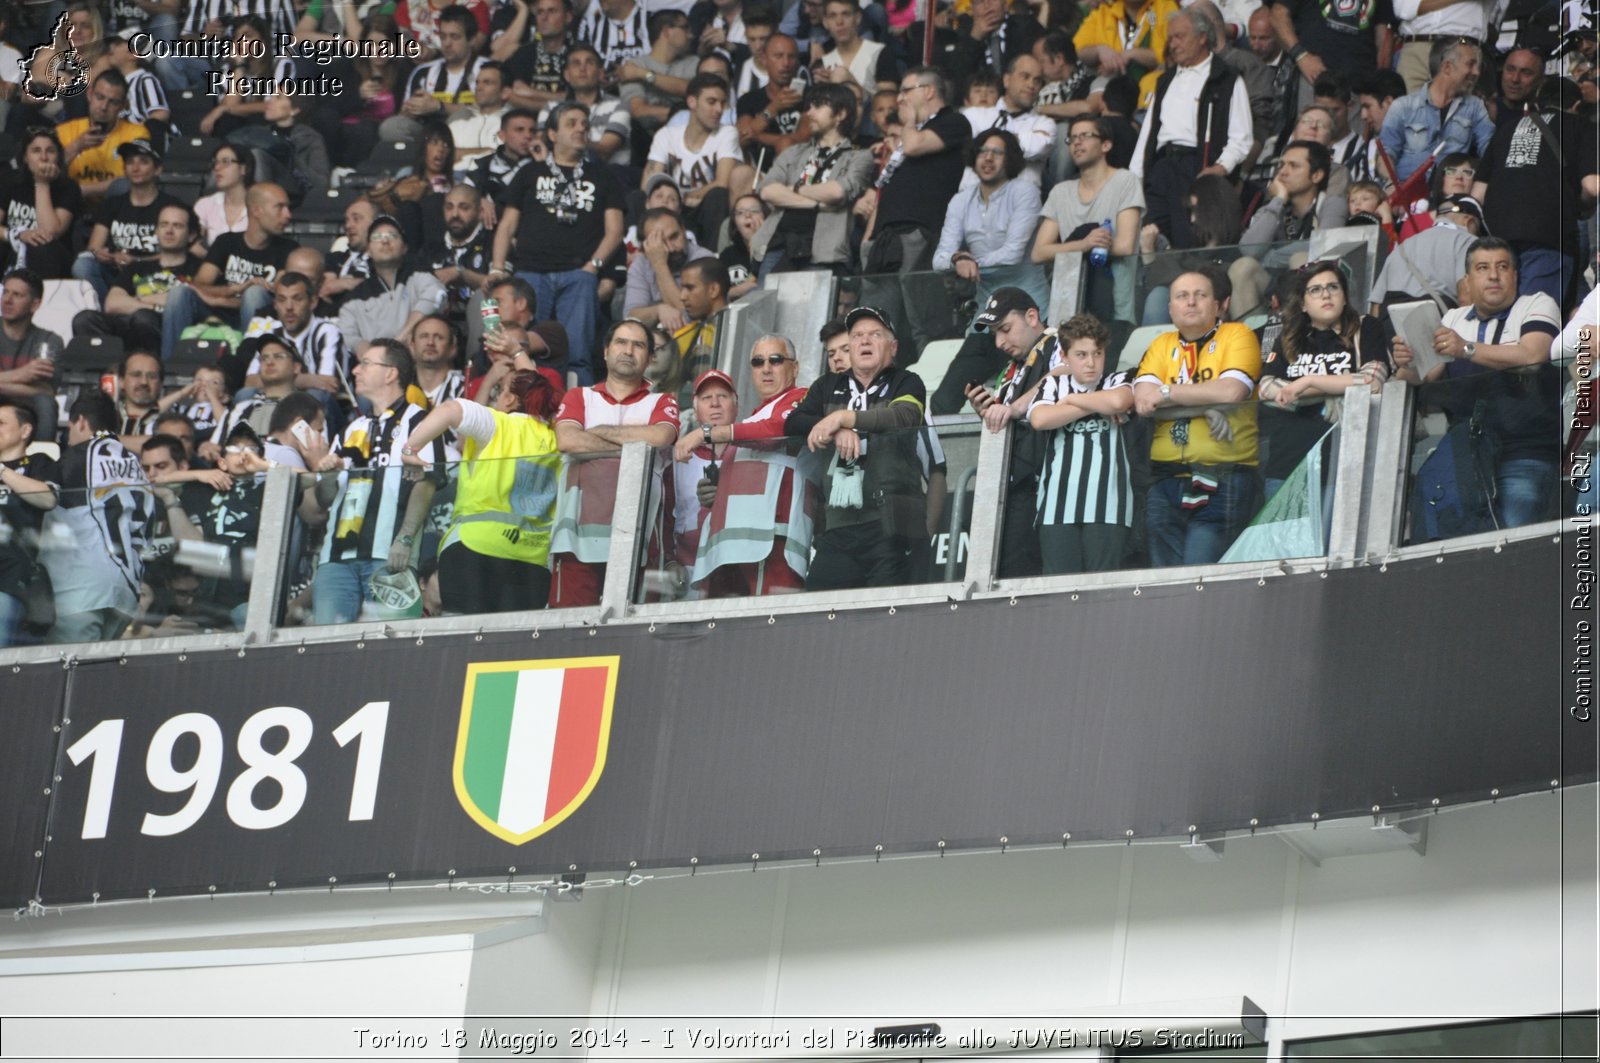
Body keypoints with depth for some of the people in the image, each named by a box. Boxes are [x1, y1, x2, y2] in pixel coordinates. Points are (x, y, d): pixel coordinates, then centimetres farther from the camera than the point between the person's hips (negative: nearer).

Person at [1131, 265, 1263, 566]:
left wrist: (1165, 393, -5)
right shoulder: (1162, 345, 16)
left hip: (1222, 482, -4)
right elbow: (1142, 399, 0)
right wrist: (1205, 405, -11)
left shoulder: (1237, 336, 5)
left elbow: (1232, 391, -13)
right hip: (1165, 479, 4)